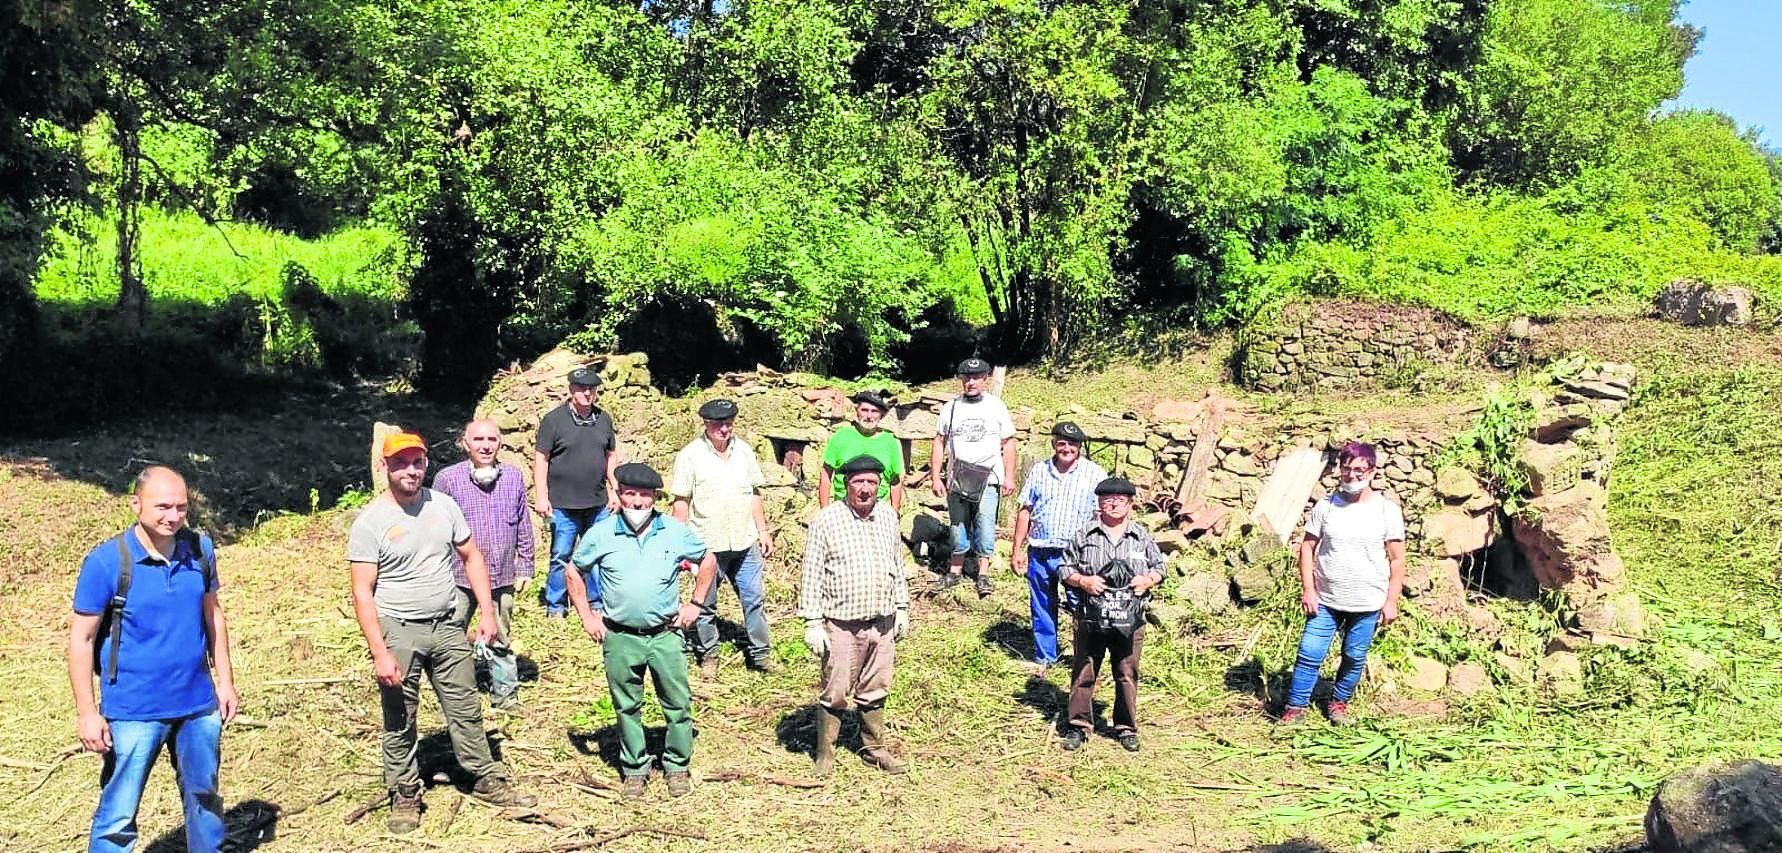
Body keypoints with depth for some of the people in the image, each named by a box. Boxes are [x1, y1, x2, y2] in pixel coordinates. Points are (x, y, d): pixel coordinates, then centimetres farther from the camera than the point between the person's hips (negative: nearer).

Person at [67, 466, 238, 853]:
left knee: (205, 799, 18)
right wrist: (86, 713, -12)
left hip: (198, 705, 4)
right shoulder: (106, 561, -14)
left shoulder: (200, 548, -1)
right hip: (133, 712, -4)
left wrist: (225, 680, 9)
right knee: (118, 814, 1)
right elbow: (81, 639, -9)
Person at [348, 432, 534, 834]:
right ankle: (405, 797, 23)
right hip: (398, 632, -3)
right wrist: (380, 653, -17)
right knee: (399, 723, 8)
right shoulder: (369, 522, -11)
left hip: (447, 627, 4)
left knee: (466, 710, 12)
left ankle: (488, 781, 25)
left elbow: (472, 558, 10)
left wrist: (487, 613, 3)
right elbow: (363, 593, -12)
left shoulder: (444, 506, 1)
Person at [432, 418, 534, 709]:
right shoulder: (447, 478, -7)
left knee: (501, 640, 16)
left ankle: (505, 694, 30)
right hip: (458, 577, -2)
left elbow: (523, 526, 9)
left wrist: (524, 567, 9)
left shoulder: (514, 477, 1)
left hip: (502, 577, 2)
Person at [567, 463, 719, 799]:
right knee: (627, 707, 11)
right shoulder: (600, 534, -4)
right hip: (620, 637, 0)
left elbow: (708, 562, 13)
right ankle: (635, 770, 26)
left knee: (678, 703, 5)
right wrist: (587, 617, 4)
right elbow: (574, 573, 10)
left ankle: (677, 766, 22)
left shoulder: (675, 532, -2)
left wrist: (695, 604, 6)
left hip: (666, 633, 0)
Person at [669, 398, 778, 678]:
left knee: (754, 599, 9)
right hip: (707, 544, -4)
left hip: (745, 542, 4)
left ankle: (760, 653, 20)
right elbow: (681, 502, -5)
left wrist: (763, 531, 12)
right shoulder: (690, 456, -7)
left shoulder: (744, 451, 6)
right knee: (706, 604, 8)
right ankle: (708, 656, 23)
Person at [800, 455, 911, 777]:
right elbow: (812, 574, -8)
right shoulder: (826, 520, -9)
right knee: (835, 692, 2)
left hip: (882, 623, 5)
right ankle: (824, 752, 17)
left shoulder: (888, 517, 7)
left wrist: (902, 608, 16)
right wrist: (812, 622, -11)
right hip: (841, 625, -5)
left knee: (875, 690, 15)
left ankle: (874, 748, 30)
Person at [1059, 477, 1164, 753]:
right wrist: (1082, 580, -12)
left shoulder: (1142, 537, 7)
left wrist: (1148, 580, -5)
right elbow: (1065, 568, 6)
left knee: (1127, 675, 8)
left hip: (1130, 622, 1)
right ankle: (1079, 725, 17)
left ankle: (1126, 728, 21)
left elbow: (1159, 567, 15)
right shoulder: (1085, 536, 3)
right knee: (1084, 673, 5)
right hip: (1091, 619, -1)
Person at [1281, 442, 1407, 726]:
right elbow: (1307, 546, 4)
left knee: (1354, 658, 10)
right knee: (1309, 654, -3)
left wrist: (1391, 601, -5)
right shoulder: (1326, 506, 0)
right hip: (1326, 600, 1)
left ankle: (1339, 703, 30)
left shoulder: (1386, 510, -3)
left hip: (1367, 604, 0)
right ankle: (1295, 707, 9)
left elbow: (1397, 560, -1)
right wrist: (1308, 589, -4)